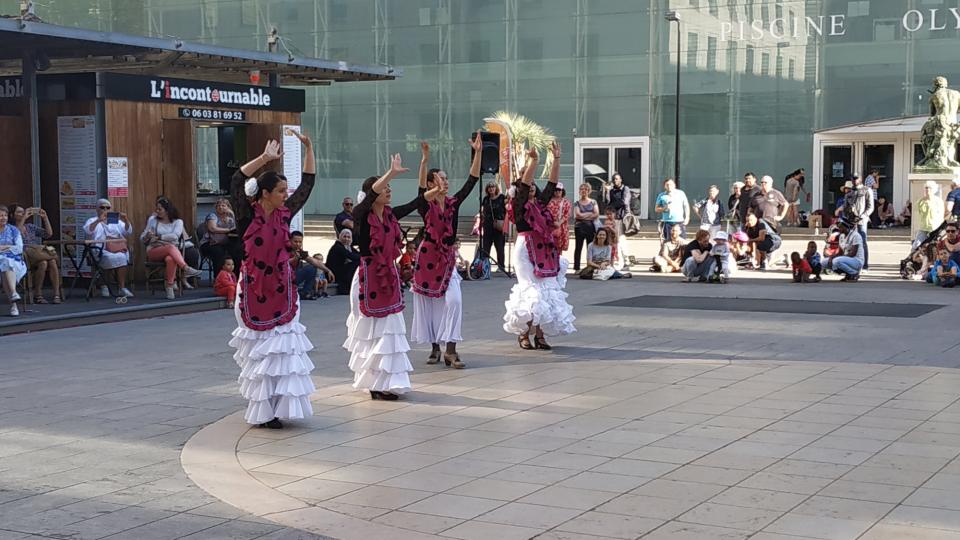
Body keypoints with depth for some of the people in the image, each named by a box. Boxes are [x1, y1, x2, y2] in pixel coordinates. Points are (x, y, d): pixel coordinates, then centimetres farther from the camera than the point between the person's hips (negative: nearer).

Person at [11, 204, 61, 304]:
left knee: (52, 262, -29)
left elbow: (49, 234, 15)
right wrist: (23, 218, -17)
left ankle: (57, 295, -32)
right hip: (24, 257, -5)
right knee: (43, 263, -34)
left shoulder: (30, 226, 23)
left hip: (38, 254, 5)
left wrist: (45, 218, 7)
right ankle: (37, 295, -25)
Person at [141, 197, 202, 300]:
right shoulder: (153, 220, 14)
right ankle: (187, 269, -52)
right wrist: (147, 236, -10)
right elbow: (142, 239, 13)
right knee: (171, 247, -36)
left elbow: (175, 236, -11)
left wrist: (159, 237, -12)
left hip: (171, 251, 0)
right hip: (154, 251, 0)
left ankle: (170, 289, -40)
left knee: (170, 259, -40)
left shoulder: (177, 222, 9)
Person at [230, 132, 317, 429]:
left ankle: (277, 406, 9)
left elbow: (308, 183, 9)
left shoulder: (284, 214, 4)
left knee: (282, 349, 3)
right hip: (255, 290, -4)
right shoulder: (248, 215, -8)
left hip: (282, 290, 4)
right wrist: (265, 158, -23)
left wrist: (308, 148, 3)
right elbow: (237, 180, -22)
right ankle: (262, 410, 9)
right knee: (261, 352, 2)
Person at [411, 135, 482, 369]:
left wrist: (478, 152, -11)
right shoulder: (425, 205, -7)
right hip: (428, 256, -3)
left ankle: (450, 350, -10)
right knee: (428, 302, 4)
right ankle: (435, 347, 18)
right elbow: (421, 188, -27)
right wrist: (425, 159, -43)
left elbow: (472, 180, -2)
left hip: (448, 257, 3)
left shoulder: (454, 203, 4)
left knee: (453, 300, -11)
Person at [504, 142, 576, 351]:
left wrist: (556, 158, 6)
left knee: (547, 289, 1)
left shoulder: (540, 203, 15)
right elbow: (524, 182, -15)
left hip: (545, 250, 6)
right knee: (531, 289, -10)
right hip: (526, 248, -6)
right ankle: (523, 333, -1)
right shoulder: (520, 204, -1)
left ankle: (540, 334, 4)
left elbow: (552, 183, 12)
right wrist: (533, 161, -23)